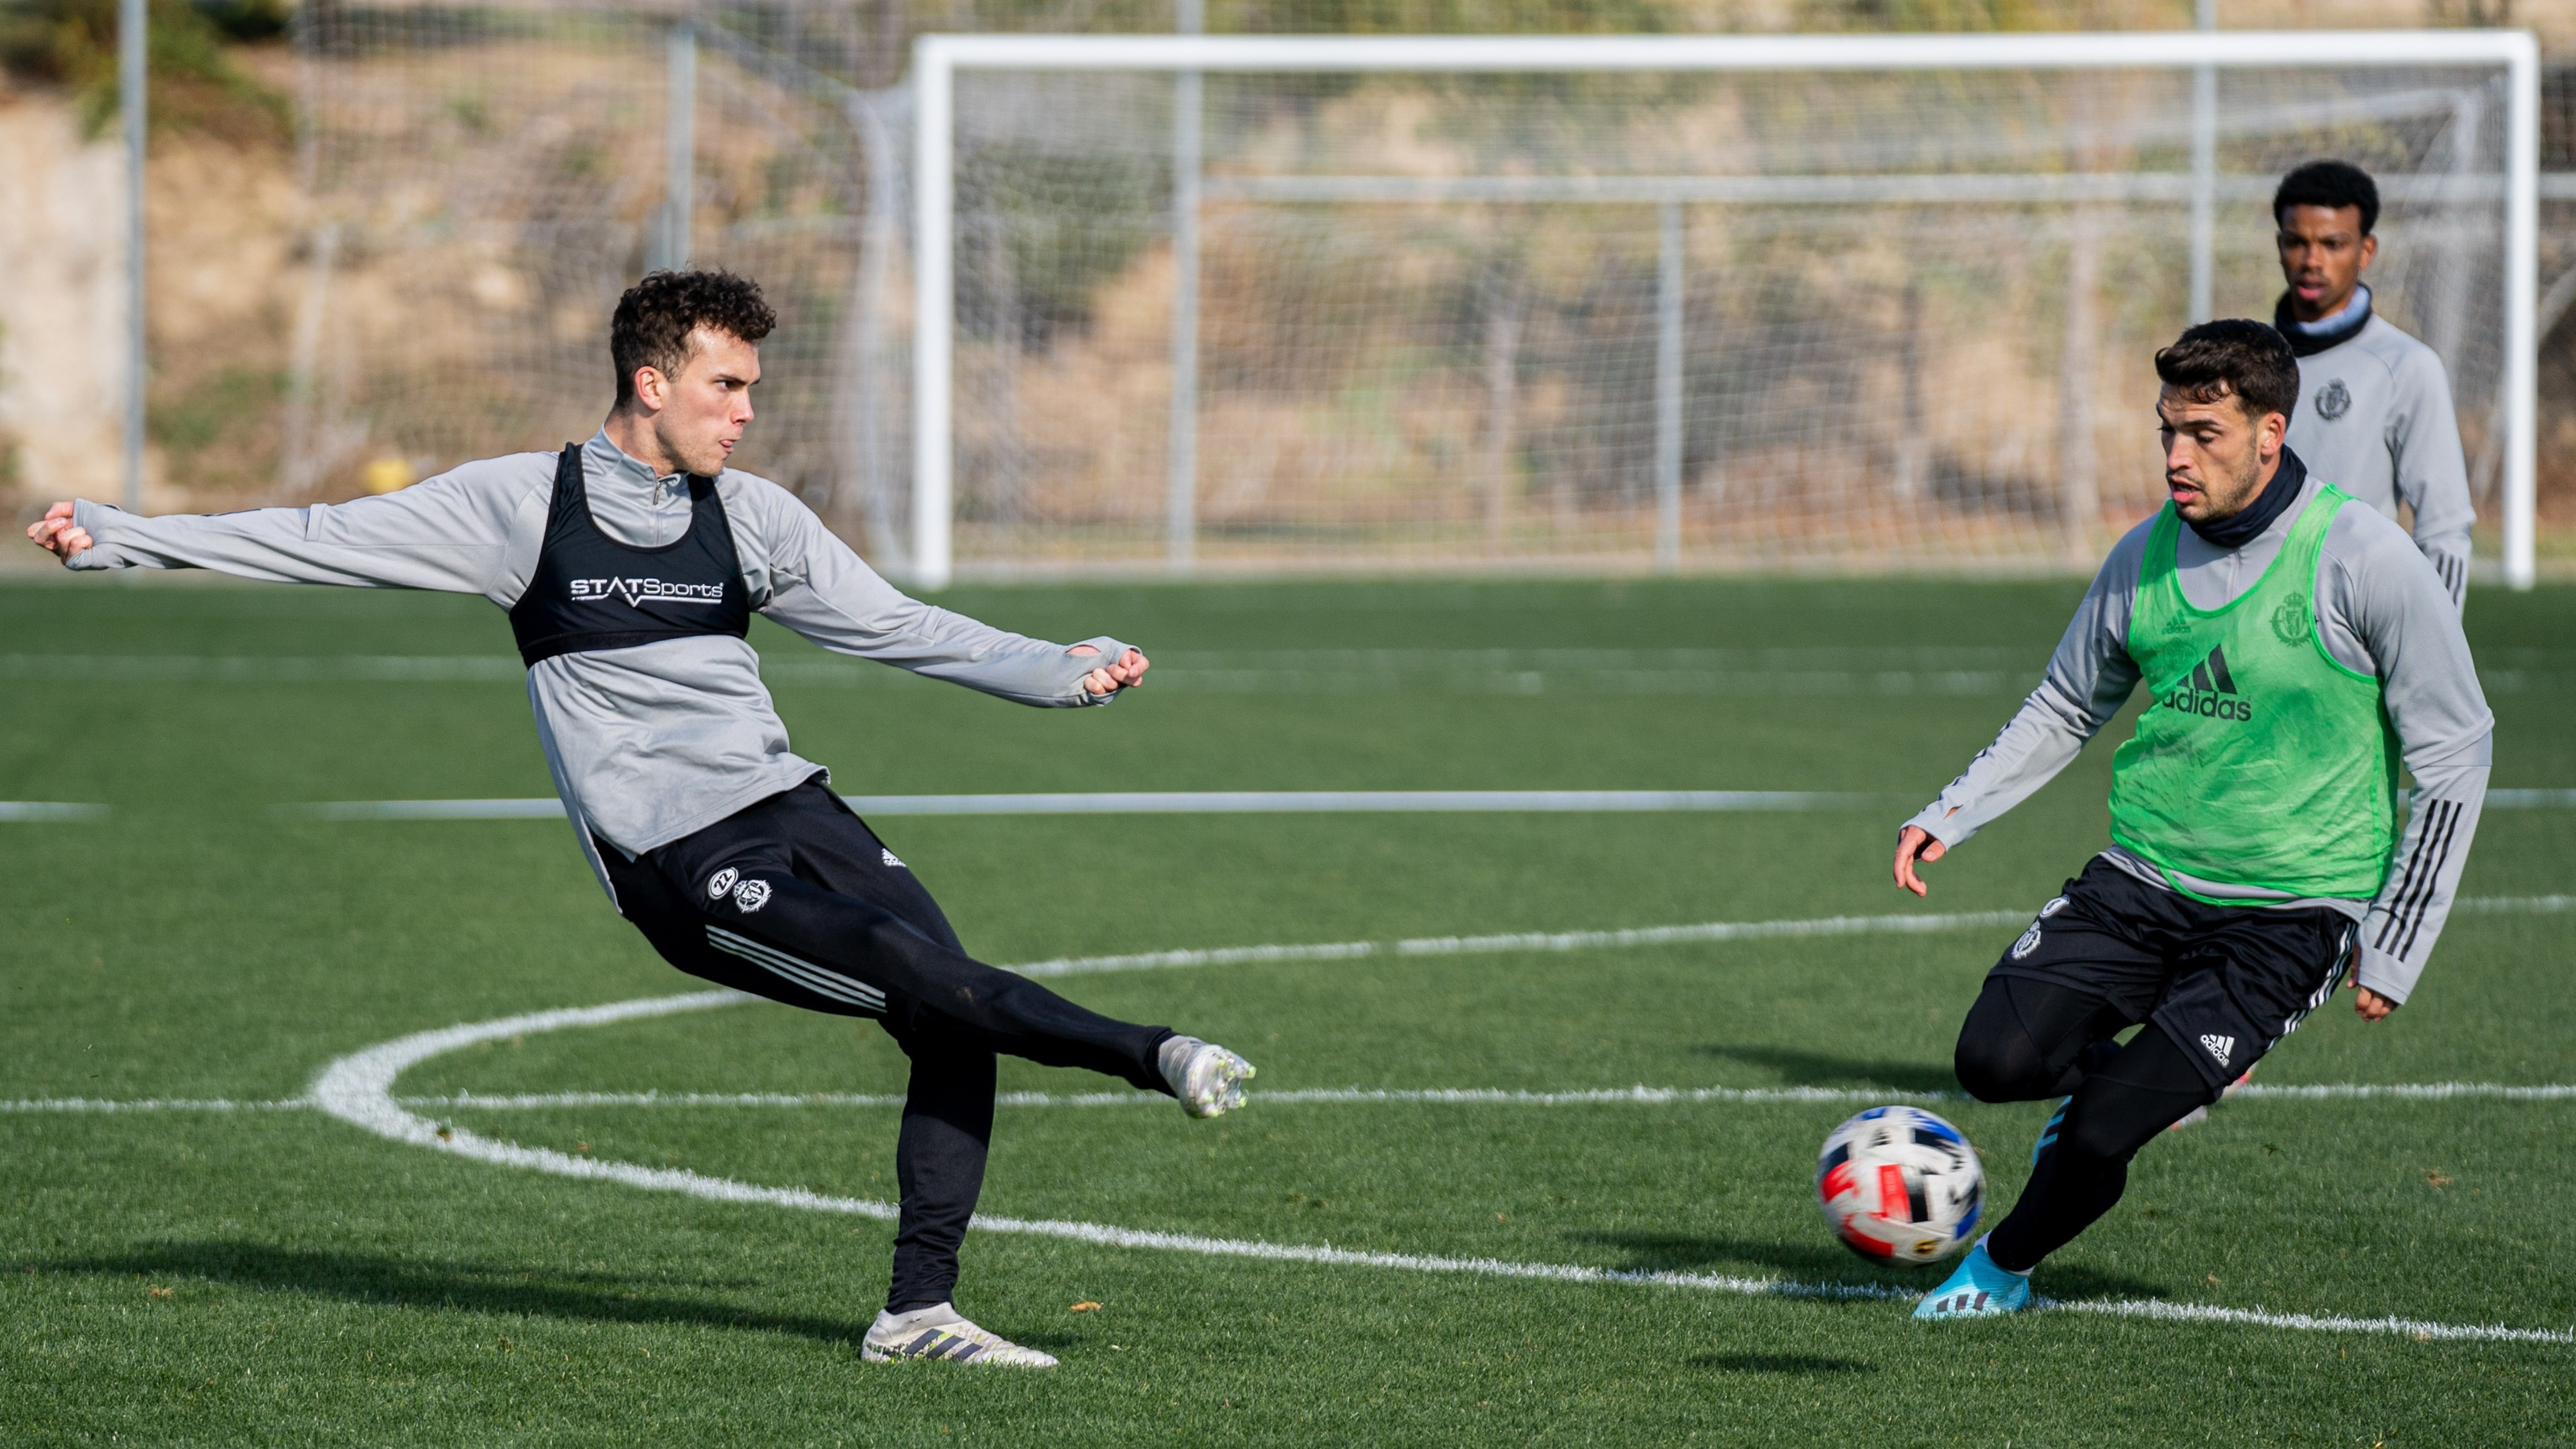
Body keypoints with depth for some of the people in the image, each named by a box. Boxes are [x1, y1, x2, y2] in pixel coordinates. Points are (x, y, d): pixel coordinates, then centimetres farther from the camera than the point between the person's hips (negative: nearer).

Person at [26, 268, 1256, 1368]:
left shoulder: (751, 515, 12)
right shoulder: (521, 504, 1)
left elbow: (895, 627, 17)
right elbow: (317, 542, 5)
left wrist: (1060, 673, 6)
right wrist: (109, 537, 3)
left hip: (791, 807, 5)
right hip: (683, 862, -5)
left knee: (953, 1031, -10)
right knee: (932, 979, -23)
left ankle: (918, 1311, -4)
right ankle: (1155, 1057, -15)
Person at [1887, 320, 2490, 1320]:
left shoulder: (2362, 559, -12)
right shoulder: (2146, 555, 2)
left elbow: (2453, 752, -6)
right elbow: (2065, 712, 18)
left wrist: (2394, 948, -8)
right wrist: (1948, 816, 3)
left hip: (2291, 910, -4)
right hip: (2143, 880, 4)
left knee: (2101, 1132, -16)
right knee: (1997, 1059, -18)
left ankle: (2004, 1266, 16)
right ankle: (2118, 1073, 17)